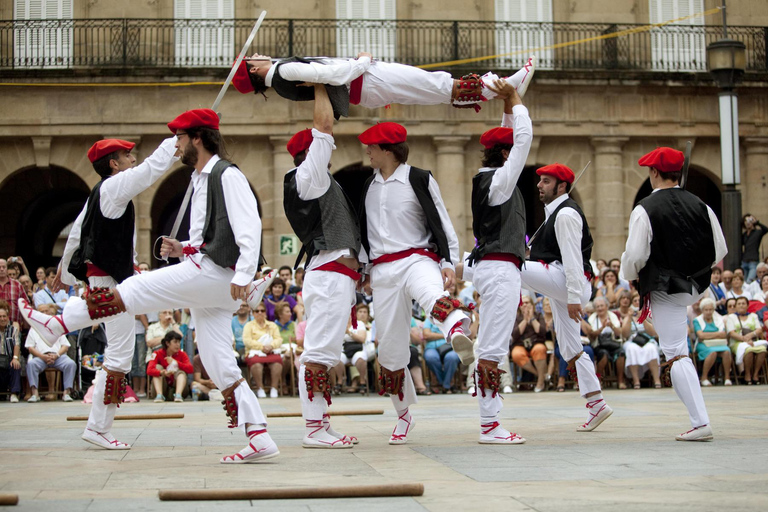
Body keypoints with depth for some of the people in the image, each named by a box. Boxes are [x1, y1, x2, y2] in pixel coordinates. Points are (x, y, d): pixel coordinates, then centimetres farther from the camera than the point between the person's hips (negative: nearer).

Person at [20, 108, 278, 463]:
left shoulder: (227, 175, -6)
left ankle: (57, 324, 5)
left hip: (212, 273, -10)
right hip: (206, 280, 10)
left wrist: (243, 276, -26)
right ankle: (259, 439, 2)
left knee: (131, 290, -6)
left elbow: (249, 228, -16)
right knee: (220, 366, 4)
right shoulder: (201, 180, 24)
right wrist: (183, 249, 13)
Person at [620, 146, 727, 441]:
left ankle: (700, 423, -7)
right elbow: (719, 252, 5)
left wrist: (630, 274, 6)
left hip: (664, 290, -6)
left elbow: (634, 256, -17)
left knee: (676, 353, -3)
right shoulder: (700, 206, -1)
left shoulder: (645, 210, -15)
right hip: (697, 287, 6)